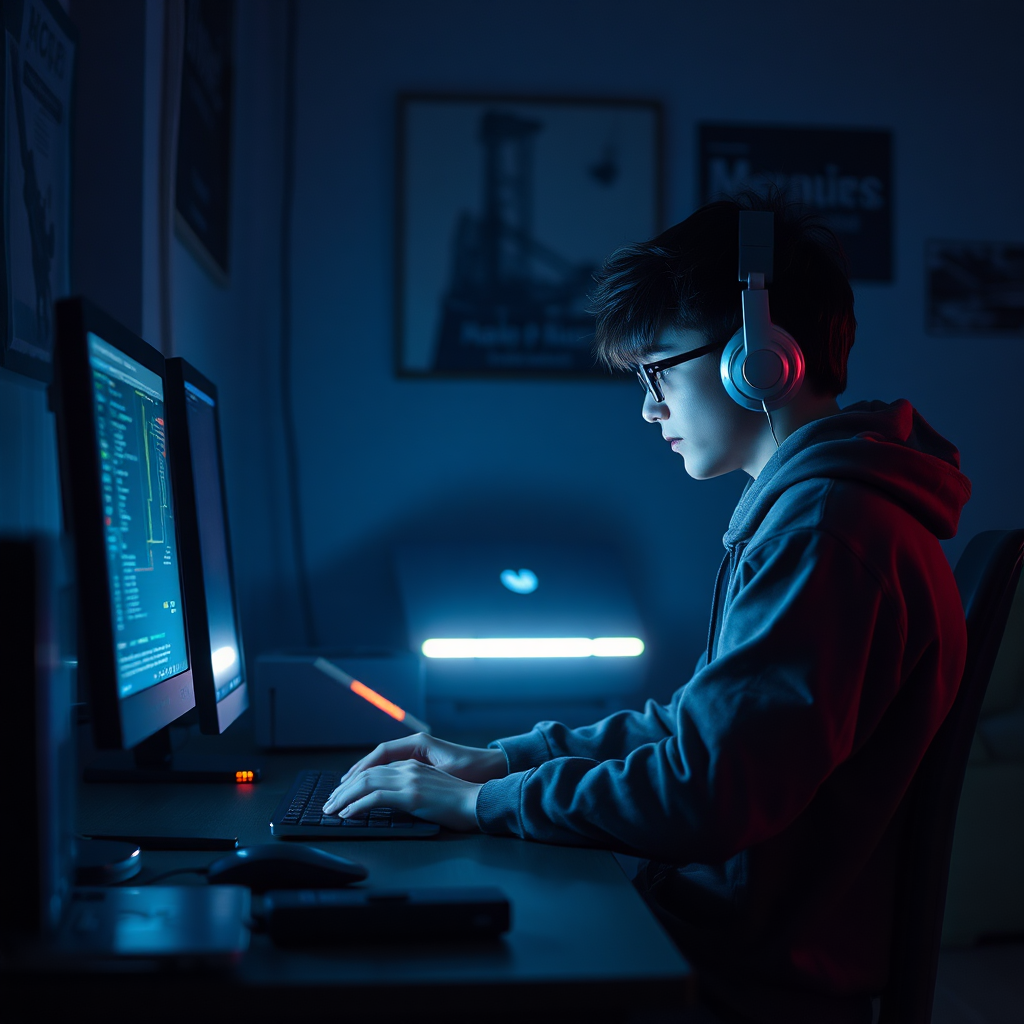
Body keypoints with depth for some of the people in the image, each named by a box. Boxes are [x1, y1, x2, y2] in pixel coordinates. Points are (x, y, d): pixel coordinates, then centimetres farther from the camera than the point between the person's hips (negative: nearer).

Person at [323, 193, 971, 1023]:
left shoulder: (825, 528, -22)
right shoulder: (808, 505, 13)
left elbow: (703, 793, -26)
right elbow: (700, 725, 17)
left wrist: (483, 801, -14)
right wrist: (500, 759, 10)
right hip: (743, 930, 9)